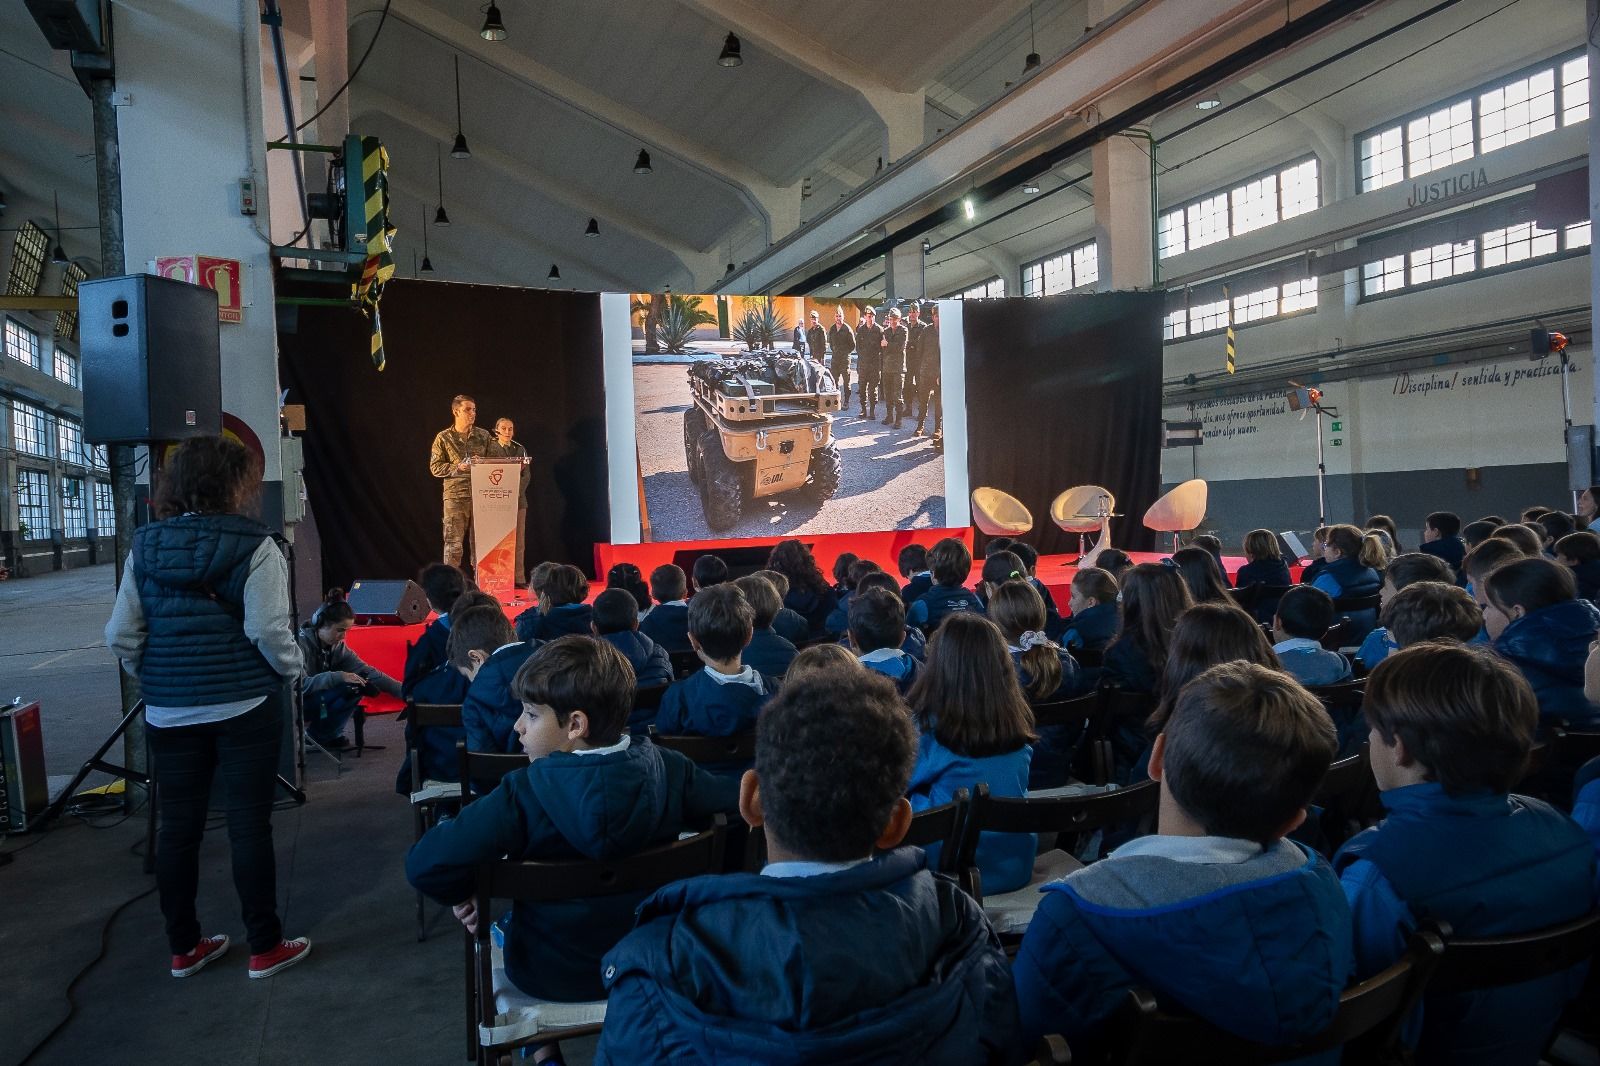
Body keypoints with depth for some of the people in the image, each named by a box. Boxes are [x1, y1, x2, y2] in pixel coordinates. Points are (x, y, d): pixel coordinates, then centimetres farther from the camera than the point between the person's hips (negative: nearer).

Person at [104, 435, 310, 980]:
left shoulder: (145, 546, 3)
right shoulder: (253, 545, -11)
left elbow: (121, 635, 2)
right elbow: (268, 630, -18)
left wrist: (154, 679, 16)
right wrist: (293, 669, 0)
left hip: (169, 712, 4)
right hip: (245, 707, -4)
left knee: (177, 827, 13)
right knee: (249, 825, 4)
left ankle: (184, 947, 27)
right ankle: (264, 947, 15)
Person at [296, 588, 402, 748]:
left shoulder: (338, 646, -1)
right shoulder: (301, 643, -20)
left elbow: (367, 671, -6)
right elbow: (300, 684, -30)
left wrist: (404, 691, -16)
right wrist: (338, 677, -38)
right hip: (295, 703, -7)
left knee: (360, 683, -13)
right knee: (348, 686, -26)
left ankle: (323, 733, -2)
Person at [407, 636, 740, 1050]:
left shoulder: (524, 793, -27)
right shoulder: (667, 768, -18)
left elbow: (423, 865, -32)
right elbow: (739, 806, -8)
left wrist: (463, 895, -11)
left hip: (549, 976, -3)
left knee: (500, 923, 31)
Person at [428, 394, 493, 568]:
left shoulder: (483, 436, 11)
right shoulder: (443, 438, 4)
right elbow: (435, 467, 3)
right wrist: (457, 467, -11)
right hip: (455, 495, -2)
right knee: (453, 543, -4)